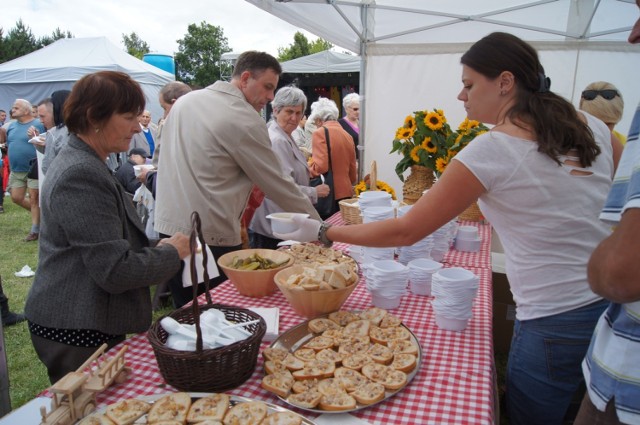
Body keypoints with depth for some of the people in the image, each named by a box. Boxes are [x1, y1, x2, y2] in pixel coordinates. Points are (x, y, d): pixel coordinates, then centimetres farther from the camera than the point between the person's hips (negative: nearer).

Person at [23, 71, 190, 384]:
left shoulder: (80, 163, 10)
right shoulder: (82, 175, -23)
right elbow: (115, 270, -26)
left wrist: (155, 247, 5)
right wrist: (171, 253, -12)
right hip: (79, 334, -10)